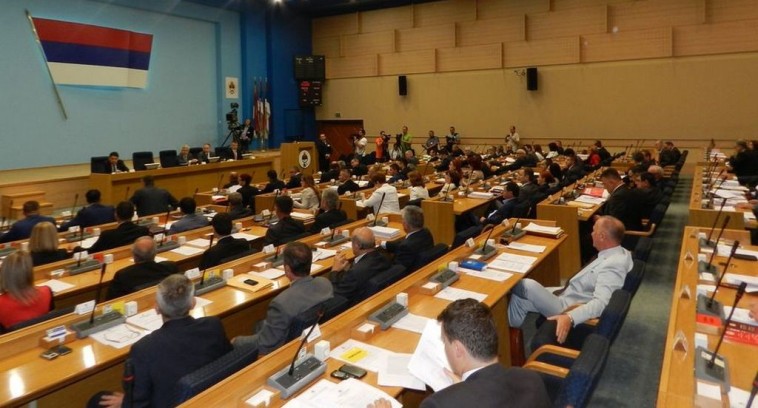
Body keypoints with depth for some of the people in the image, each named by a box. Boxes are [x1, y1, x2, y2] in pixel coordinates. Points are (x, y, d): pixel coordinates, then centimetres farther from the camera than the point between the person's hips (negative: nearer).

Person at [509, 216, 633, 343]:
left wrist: (570, 317, -49)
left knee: (528, 286, -17)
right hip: (569, 297, 10)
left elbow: (601, 303, -38)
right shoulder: (620, 253, 3)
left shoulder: (612, 266, -28)